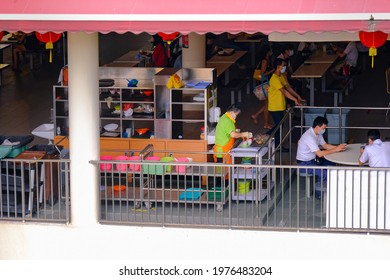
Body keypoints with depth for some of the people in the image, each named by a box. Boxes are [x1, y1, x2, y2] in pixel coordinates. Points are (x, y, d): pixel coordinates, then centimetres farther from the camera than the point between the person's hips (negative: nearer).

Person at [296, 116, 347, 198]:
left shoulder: (317, 133, 1)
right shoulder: (309, 137, -29)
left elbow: (325, 145, 12)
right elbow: (319, 154, -30)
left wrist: (338, 147, -5)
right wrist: (335, 150, -24)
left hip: (312, 159, 10)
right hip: (304, 164, -10)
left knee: (332, 165, 4)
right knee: (325, 173, -22)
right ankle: (318, 192, 0)